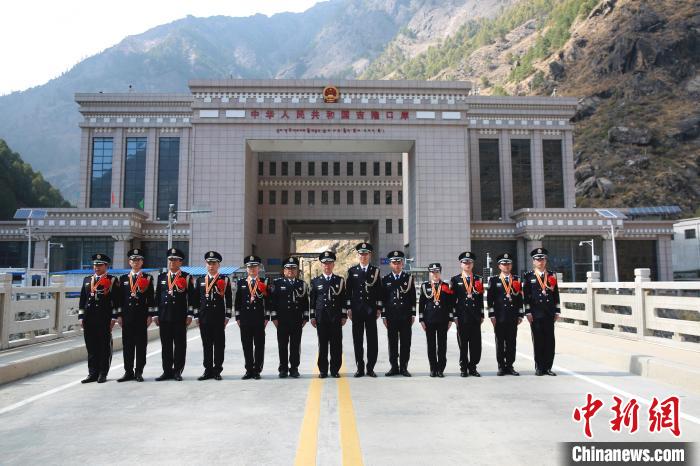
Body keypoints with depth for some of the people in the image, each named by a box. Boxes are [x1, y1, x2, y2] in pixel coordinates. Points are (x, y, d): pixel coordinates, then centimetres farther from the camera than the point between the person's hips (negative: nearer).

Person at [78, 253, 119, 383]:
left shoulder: (112, 280, 1)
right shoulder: (87, 280, 15)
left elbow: (116, 301, -3)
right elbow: (82, 300, 15)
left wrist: (114, 318, -8)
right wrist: (81, 317, 9)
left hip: (105, 318, -4)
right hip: (89, 318, 4)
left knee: (105, 347, 2)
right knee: (91, 347, 8)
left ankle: (102, 374, 10)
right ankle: (92, 373, 16)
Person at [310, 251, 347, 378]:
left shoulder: (340, 280, 7)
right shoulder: (315, 281, 8)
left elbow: (343, 299, 6)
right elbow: (312, 300, 8)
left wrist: (344, 315, 1)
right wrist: (312, 317, 3)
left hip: (336, 316, 0)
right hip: (321, 316, 0)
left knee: (336, 343, 1)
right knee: (322, 344, 3)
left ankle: (335, 370, 10)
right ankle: (323, 370, 11)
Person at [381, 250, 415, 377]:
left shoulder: (409, 278, 6)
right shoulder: (385, 279, 7)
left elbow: (413, 297, 6)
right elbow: (383, 298, 6)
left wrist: (413, 314, 1)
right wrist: (383, 315, 2)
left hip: (406, 315, 0)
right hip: (391, 316, 0)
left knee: (405, 342, 2)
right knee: (392, 342, 4)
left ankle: (404, 367, 10)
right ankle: (394, 367, 13)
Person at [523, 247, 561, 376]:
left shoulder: (552, 275, 10)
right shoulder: (528, 276, 2)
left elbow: (556, 294, 10)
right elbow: (526, 295, -2)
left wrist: (557, 311, 5)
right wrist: (528, 312, -7)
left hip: (549, 312, 2)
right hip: (535, 313, -2)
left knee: (549, 340, 3)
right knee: (538, 340, 2)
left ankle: (548, 367, 11)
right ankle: (539, 367, 9)